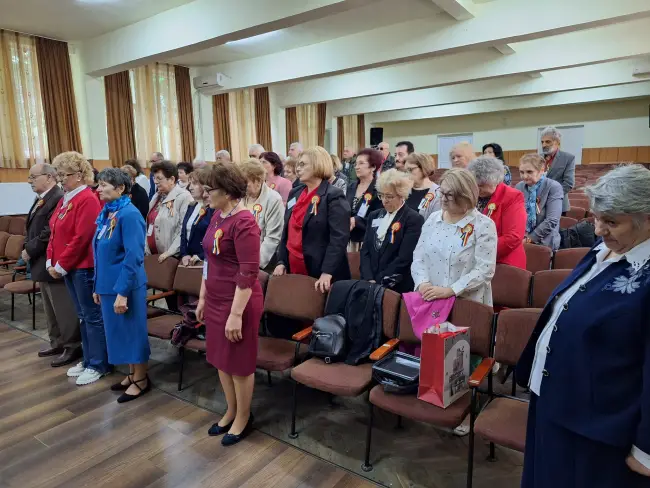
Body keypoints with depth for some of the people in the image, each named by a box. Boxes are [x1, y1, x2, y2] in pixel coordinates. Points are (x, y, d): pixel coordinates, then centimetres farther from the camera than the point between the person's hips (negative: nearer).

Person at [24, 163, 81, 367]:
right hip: (43, 262, 11)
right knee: (50, 307, 20)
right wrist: (28, 247, 7)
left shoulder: (59, 199, -19)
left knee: (64, 308, 0)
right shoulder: (41, 198, 14)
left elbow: (49, 233, -24)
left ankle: (73, 346, 11)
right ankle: (57, 342, 32)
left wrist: (30, 250, -15)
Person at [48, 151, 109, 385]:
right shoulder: (65, 199, 13)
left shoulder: (87, 200, -15)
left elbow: (81, 238, -20)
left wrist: (61, 266, -15)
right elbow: (55, 233, 15)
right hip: (69, 267, 9)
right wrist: (51, 261, 5)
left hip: (84, 267, -9)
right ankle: (88, 360, 28)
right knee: (83, 316, 17)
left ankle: (99, 365, 12)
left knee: (93, 316, 1)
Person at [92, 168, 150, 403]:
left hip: (126, 286, -9)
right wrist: (98, 286, 16)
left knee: (132, 331, 4)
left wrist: (122, 291, -22)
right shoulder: (106, 213, 9)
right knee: (119, 330, 17)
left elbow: (134, 256, -22)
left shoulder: (129, 214, -18)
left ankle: (141, 380, 20)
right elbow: (101, 253, 15)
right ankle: (132, 374, 33)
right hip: (109, 284, 9)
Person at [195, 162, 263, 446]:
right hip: (216, 300, 8)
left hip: (239, 303, -8)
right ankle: (231, 411, 39)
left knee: (239, 362, 9)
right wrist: (203, 297, 16)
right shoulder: (217, 215, 6)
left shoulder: (244, 223, -20)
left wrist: (236, 314, -21)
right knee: (220, 359, 19)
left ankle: (243, 418, 30)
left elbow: (248, 273, -22)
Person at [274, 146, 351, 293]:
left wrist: (327, 273, -23)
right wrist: (281, 262, 8)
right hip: (293, 271, 6)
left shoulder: (333, 197, -9)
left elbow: (339, 238, -17)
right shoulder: (295, 193, 12)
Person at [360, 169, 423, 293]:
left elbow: (404, 258, -12)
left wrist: (378, 282, -12)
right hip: (369, 284, 4)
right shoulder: (374, 216, 13)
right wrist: (369, 279, -6)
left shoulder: (414, 219, -5)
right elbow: (365, 250, 7)